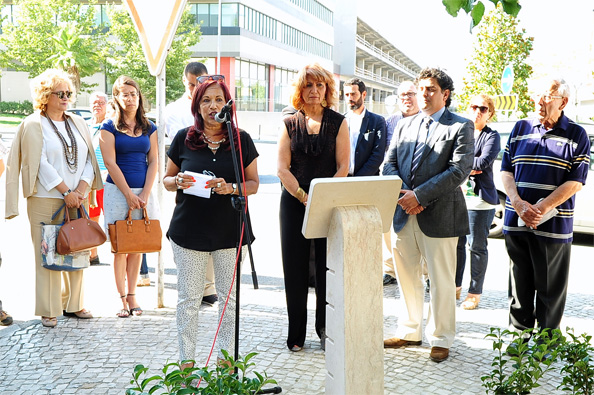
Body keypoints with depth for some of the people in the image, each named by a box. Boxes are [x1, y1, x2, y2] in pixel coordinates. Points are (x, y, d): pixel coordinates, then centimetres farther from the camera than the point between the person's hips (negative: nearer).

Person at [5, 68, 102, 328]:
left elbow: (89, 160, 8)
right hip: (46, 200, -4)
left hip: (77, 199, 5)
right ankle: (49, 311, 8)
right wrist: (66, 192, -12)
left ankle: (73, 304, 20)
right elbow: (40, 164, -9)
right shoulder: (33, 125, -1)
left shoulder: (78, 123, 13)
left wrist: (82, 189, -7)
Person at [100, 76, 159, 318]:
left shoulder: (149, 128, 10)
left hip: (143, 192, 3)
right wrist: (129, 194, -11)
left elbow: (153, 162, 6)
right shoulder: (109, 127, -1)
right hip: (118, 191, -3)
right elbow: (110, 163, -6)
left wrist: (145, 194, -5)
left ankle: (132, 295, 14)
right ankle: (122, 298, 8)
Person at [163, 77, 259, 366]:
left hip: (230, 231, 1)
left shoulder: (242, 140, 3)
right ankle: (186, 361, 19)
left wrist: (231, 188, -15)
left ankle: (225, 357, 23)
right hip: (189, 231, 0)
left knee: (229, 297, 8)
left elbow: (253, 184, 5)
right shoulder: (183, 138, 4)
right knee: (188, 299, 5)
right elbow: (167, 179, 10)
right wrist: (179, 182, -13)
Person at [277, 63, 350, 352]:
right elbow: (282, 168, 1)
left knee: (328, 267, 1)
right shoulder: (289, 124, 8)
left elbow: (343, 167, -1)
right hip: (293, 203, 1)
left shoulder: (338, 122, 5)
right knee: (295, 268, 4)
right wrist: (304, 197, -11)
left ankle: (326, 330, 16)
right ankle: (296, 335, 15)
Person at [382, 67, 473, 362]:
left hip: (438, 215, -5)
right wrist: (403, 195, -10)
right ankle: (410, 332, 30)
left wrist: (419, 195, -19)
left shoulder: (460, 127, -2)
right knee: (407, 277, 14)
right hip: (404, 215, 5)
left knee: (441, 281, 4)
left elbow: (459, 170, -13)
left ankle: (441, 339, 20)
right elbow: (390, 164, 9)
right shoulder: (404, 125, 14)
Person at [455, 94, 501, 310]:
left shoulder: (491, 136, 0)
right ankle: (455, 286, 22)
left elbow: (483, 162, -16)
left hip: (479, 199, -4)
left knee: (477, 246, 2)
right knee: (456, 243, 9)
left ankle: (475, 292, 12)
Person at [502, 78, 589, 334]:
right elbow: (506, 170, 7)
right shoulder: (520, 128, 10)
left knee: (551, 289, 5)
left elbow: (575, 182, -6)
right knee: (519, 285, 12)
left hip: (553, 225, -3)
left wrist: (541, 209, -17)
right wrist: (518, 203, -10)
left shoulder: (577, 135, 1)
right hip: (516, 223, 3)